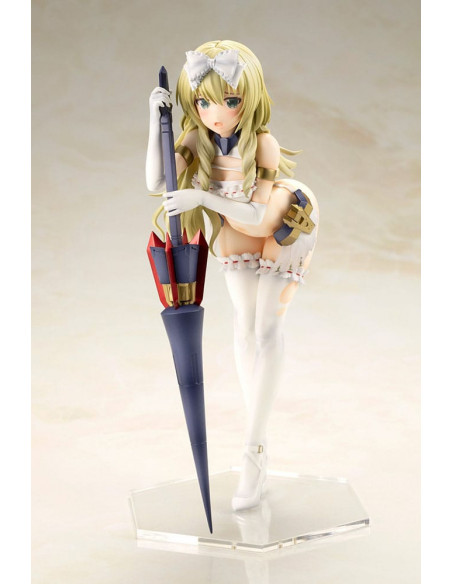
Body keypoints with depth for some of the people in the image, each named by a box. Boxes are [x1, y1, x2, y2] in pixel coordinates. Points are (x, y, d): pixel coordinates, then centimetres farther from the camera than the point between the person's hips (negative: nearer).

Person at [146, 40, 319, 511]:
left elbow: (262, 218, -33)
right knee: (244, 326, 8)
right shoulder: (196, 140, -20)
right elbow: (156, 183, -29)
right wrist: (156, 118, -34)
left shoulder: (263, 146, -33)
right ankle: (256, 429, 21)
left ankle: (253, 453, -4)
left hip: (284, 224, -5)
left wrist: (203, 198, -43)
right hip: (235, 229, 5)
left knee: (267, 329, -9)